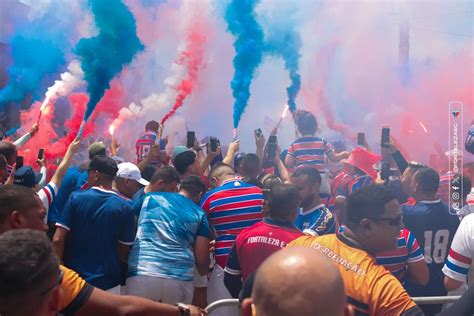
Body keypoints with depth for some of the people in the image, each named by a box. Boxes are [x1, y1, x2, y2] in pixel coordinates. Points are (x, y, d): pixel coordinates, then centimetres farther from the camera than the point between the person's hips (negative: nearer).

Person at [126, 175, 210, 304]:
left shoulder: (149, 197, 16)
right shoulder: (199, 214, 13)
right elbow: (202, 260, 10)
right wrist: (204, 272, 32)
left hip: (142, 274, 0)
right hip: (179, 279, 0)